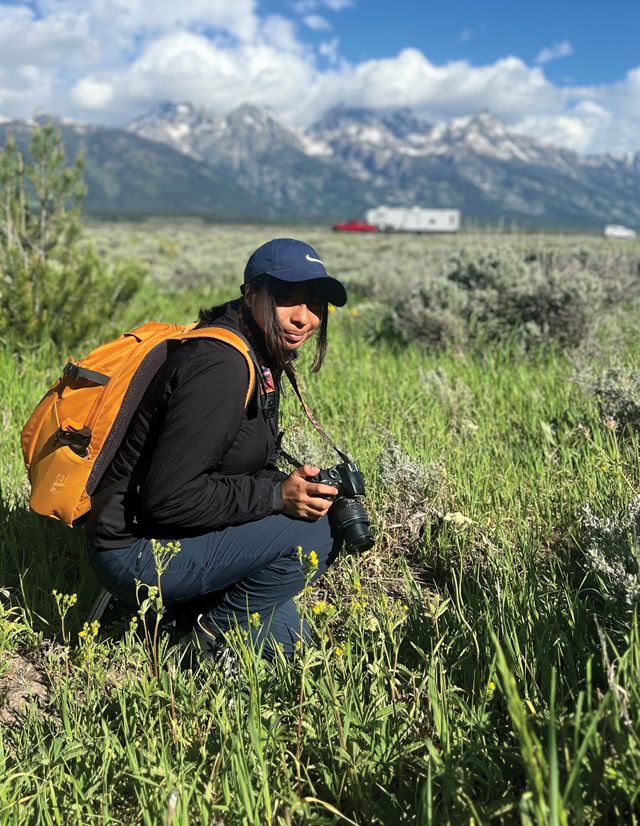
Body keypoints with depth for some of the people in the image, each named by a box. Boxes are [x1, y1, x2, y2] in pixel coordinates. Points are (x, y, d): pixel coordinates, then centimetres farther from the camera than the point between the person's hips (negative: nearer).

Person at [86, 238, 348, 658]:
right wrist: (277, 494, -25)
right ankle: (215, 639, -3)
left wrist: (295, 485, -6)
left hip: (179, 533, 9)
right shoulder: (219, 367, -24)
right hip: (136, 552, -9)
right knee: (309, 533, -18)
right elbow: (167, 498, -27)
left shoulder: (262, 359, 7)